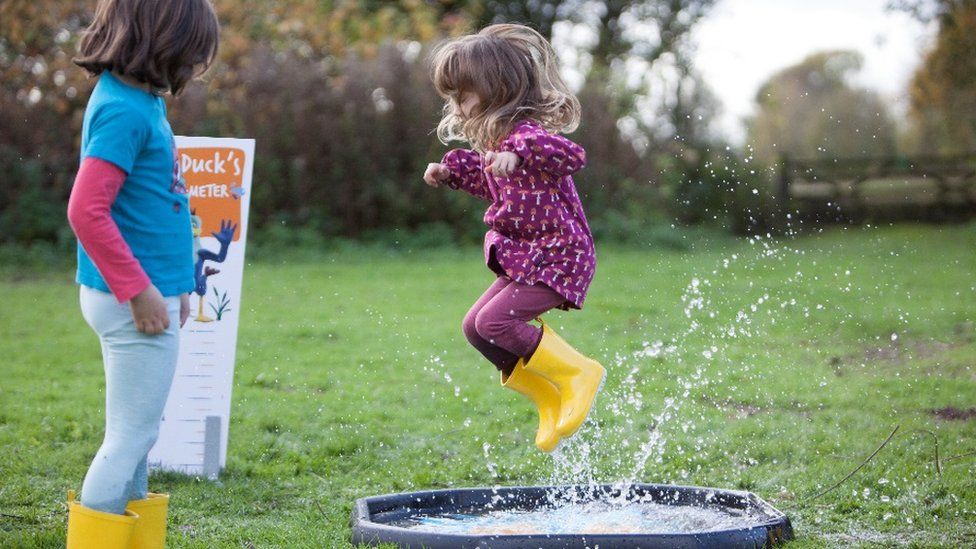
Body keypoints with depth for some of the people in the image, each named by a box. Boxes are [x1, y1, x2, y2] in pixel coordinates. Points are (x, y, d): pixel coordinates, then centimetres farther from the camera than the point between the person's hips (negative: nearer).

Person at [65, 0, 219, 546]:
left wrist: (173, 285, 21)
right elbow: (87, 210, -24)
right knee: (132, 434, -3)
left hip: (149, 293, 10)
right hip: (134, 299, -10)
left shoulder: (140, 99, 11)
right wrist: (138, 289, -20)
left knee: (136, 433, 16)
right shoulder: (124, 110, -18)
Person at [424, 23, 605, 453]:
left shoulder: (526, 134, -20)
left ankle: (578, 373, -4)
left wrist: (517, 155, -51)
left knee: (494, 322, -21)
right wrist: (452, 171, 21)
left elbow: (572, 155, -40)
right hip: (524, 258, 10)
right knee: (474, 326, 7)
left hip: (557, 257, -10)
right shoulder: (494, 139, 11)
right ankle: (553, 400, 14)